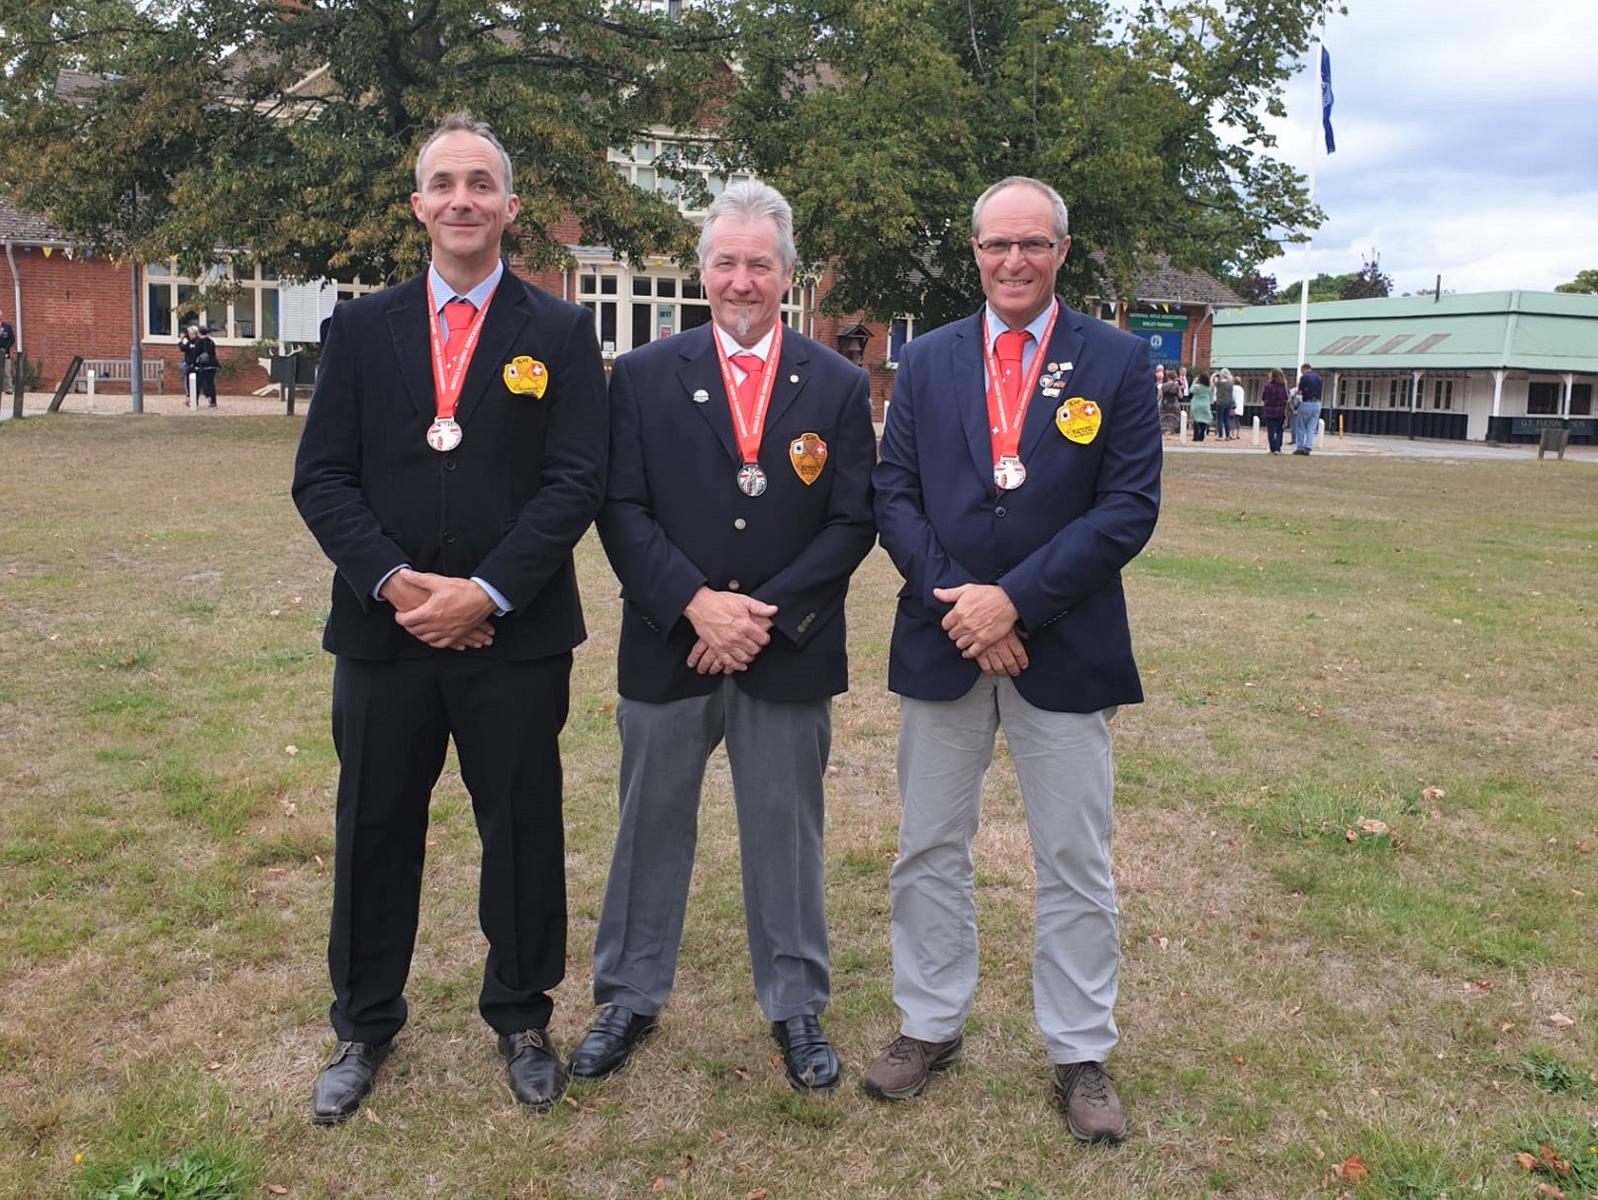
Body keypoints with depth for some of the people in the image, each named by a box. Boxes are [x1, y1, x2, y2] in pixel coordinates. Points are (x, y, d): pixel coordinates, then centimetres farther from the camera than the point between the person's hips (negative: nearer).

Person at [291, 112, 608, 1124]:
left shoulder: (559, 333, 1)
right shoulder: (361, 328, 7)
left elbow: (578, 482, -7)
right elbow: (322, 477, 1)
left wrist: (486, 592, -16)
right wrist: (396, 582, -13)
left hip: (516, 636, -2)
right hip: (384, 628, 2)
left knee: (523, 831, 9)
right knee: (375, 833, 13)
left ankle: (522, 1018, 31)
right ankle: (365, 1027, 33)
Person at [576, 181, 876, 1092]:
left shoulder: (840, 386, 3)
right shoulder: (644, 376, 2)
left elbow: (853, 522, -2)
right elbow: (622, 510, -4)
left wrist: (765, 614, -12)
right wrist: (696, 603, -16)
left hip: (788, 656, 0)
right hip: (667, 647, 1)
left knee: (787, 833, 11)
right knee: (651, 827, 13)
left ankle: (797, 1008, 28)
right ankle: (631, 999, 31)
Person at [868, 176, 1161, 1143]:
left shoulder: (1119, 362, -1)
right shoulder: (927, 361, 7)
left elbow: (1130, 508, -8)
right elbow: (895, 493, 2)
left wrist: (1014, 598, -17)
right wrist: (953, 603, -13)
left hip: (1065, 649, -2)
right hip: (944, 644, 3)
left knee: (1076, 864, 8)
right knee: (930, 850, 13)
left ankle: (1081, 1053, 25)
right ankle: (931, 1026, 31)